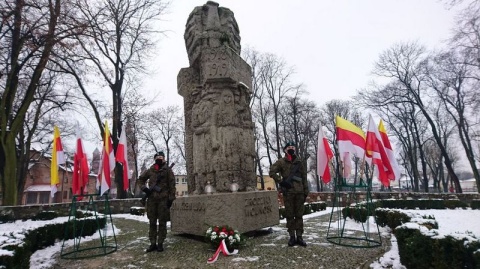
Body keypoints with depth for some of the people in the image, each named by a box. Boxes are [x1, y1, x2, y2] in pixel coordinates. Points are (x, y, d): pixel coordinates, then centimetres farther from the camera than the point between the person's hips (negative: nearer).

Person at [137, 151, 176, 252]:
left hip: (163, 199, -3)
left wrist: (171, 198, -8)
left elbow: (172, 185, -2)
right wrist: (144, 188, 3)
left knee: (162, 222, 2)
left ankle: (160, 243, 12)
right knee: (152, 222, 8)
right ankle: (153, 243, 18)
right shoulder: (150, 170, 9)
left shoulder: (168, 170, 0)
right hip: (151, 199, 3)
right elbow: (141, 179, 22)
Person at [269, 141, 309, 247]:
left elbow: (304, 178, 13)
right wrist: (281, 182, -10)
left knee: (299, 215, 6)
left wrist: (306, 192, 8)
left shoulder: (299, 162, 12)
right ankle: (292, 237, 13)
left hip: (299, 192, 3)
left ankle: (299, 237, 13)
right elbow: (272, 172, -3)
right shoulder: (281, 162, 2)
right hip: (288, 192, -2)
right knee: (289, 215, 3)